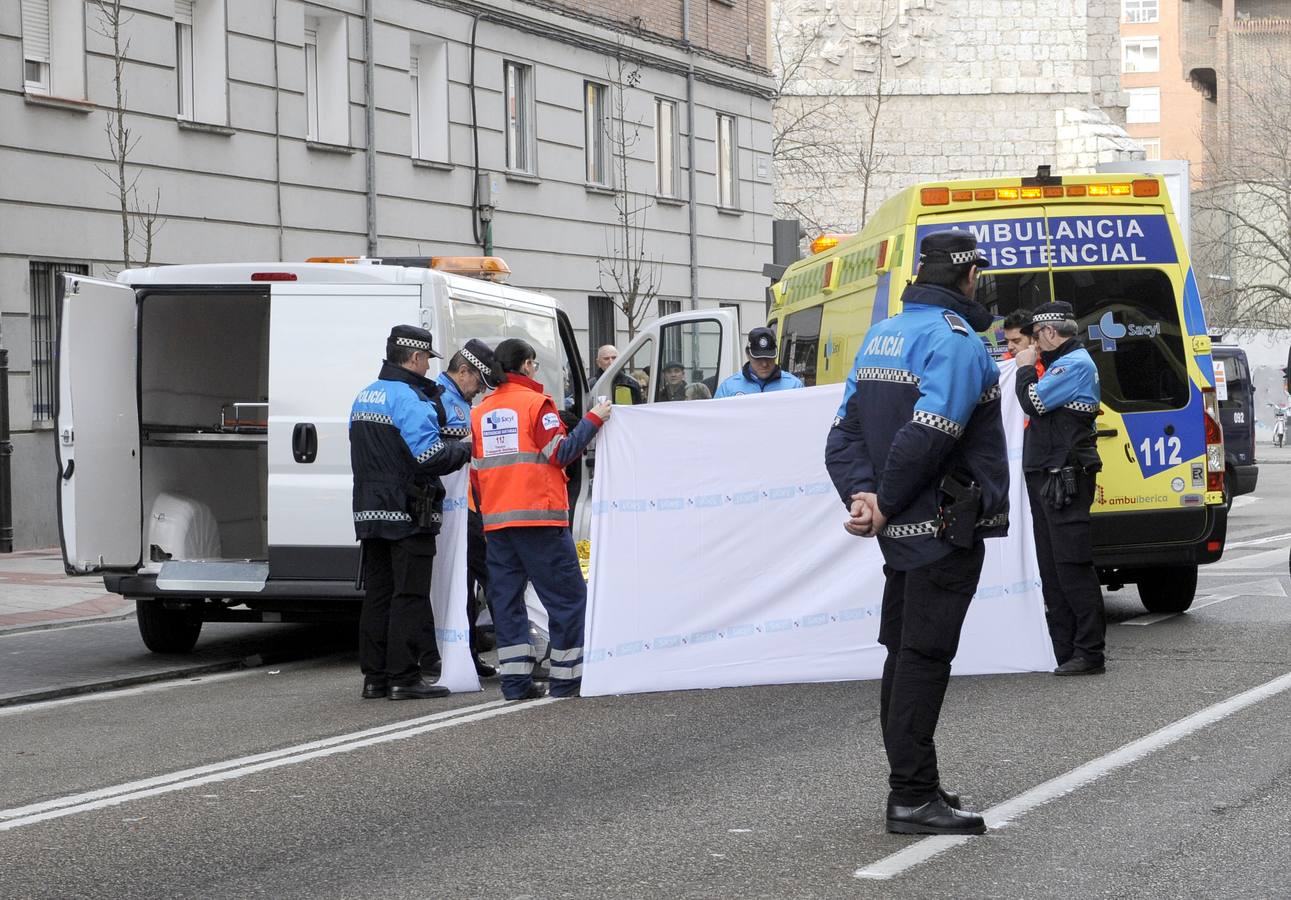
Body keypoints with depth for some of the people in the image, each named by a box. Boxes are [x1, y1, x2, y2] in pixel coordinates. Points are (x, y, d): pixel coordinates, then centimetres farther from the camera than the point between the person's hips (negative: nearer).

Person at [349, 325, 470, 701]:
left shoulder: (364, 396, 15)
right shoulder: (410, 399, -15)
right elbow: (429, 455, -23)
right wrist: (464, 450, -5)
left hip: (371, 512, 8)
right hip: (408, 513, -8)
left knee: (377, 594, 12)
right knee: (409, 596, -4)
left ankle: (374, 677, 14)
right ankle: (403, 678, -5)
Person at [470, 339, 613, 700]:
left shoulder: (480, 412, 14)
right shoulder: (536, 403, -5)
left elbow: (476, 470, 16)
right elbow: (560, 452, -11)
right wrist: (593, 420, -5)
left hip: (495, 520, 6)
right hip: (538, 516, -6)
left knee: (506, 598, 6)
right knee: (567, 595, 0)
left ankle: (516, 681, 0)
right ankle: (567, 678, -3)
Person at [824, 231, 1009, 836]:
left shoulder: (880, 337, 13)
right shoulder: (956, 341, -16)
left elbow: (845, 431, 9)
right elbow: (926, 437, -26)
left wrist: (862, 495, -4)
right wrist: (884, 506, -17)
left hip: (904, 534, 9)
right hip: (945, 530, -9)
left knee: (906, 655, 15)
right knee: (924, 657, -7)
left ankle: (912, 785, 24)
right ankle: (912, 799, -5)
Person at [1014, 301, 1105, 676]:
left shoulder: (1076, 364, -11)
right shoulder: (1062, 363, 20)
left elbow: (1033, 402, -18)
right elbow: (1037, 408, 24)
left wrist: (1025, 368, -2)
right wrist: (1028, 368, 15)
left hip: (1065, 477, -11)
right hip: (1045, 477, 11)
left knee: (1071, 565, -11)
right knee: (1052, 568, 11)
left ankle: (1089, 653, -11)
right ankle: (1064, 651, 14)